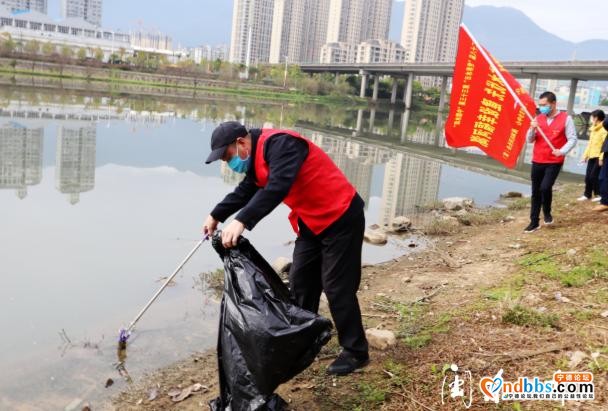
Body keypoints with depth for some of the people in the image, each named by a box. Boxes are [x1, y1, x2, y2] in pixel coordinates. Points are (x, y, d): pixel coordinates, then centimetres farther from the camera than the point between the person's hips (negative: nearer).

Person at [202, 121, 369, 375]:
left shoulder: (279, 144, -23)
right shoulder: (258, 155, 9)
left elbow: (277, 187, -37)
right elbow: (244, 191, 19)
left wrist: (241, 221, -43)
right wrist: (216, 216, 10)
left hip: (341, 218, -10)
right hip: (312, 222, 10)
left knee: (337, 287, -4)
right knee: (300, 281, 12)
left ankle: (355, 352, 10)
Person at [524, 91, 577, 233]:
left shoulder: (566, 119, -5)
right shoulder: (538, 119, 6)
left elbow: (572, 139, -7)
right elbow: (530, 140, 6)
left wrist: (562, 151, -23)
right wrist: (532, 129, -13)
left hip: (554, 162, -4)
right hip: (537, 161, 4)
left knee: (545, 187, -18)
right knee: (535, 192, 6)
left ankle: (547, 213, 10)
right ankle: (534, 222, 15)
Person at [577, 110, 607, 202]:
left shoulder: (604, 129, -12)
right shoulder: (593, 129, 17)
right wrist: (585, 155, 20)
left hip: (599, 157, -9)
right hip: (592, 156, 9)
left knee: (594, 176, -7)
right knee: (588, 176, 9)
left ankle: (599, 194, 6)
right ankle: (587, 195, 18)